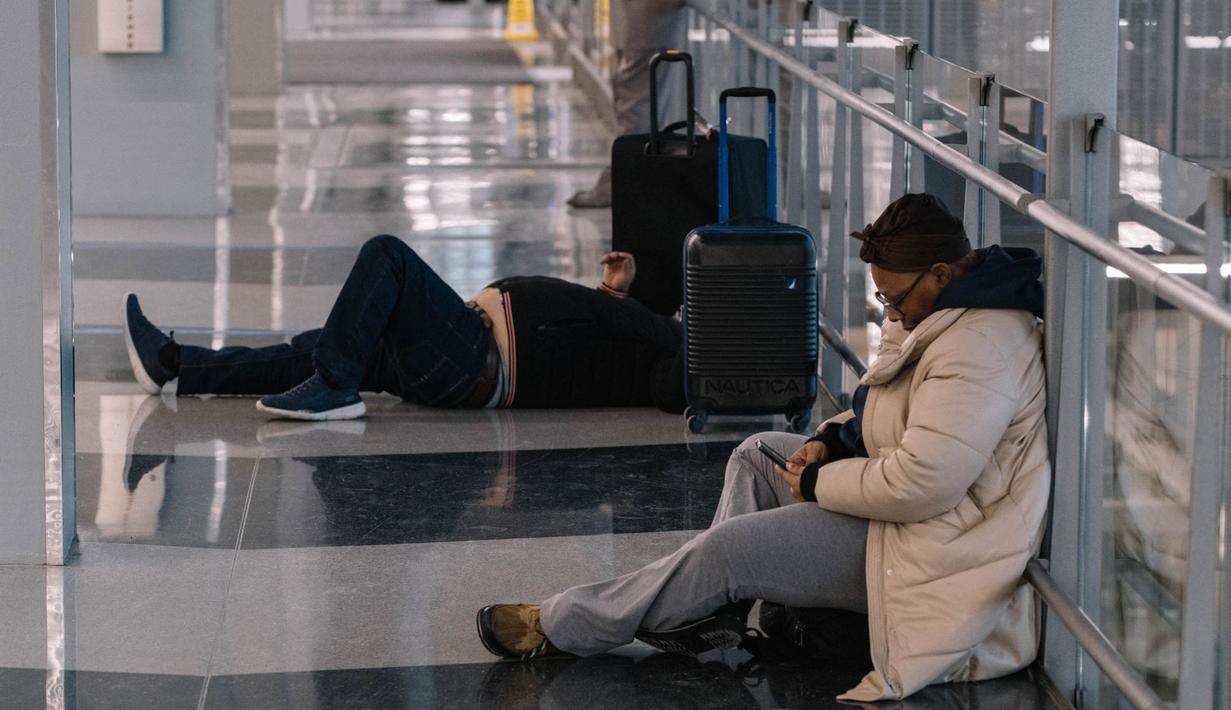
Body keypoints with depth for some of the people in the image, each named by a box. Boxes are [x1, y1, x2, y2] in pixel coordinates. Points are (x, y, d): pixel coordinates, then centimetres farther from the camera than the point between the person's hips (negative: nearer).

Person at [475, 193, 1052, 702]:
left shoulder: (976, 348, -29)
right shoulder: (940, 311, 7)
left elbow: (920, 484, -33)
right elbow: (887, 413, 23)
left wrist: (817, 482, -17)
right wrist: (830, 439, 3)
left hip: (931, 551, -11)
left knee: (724, 549, -12)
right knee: (757, 455, 16)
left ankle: (560, 626, 2)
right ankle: (716, 608, 6)